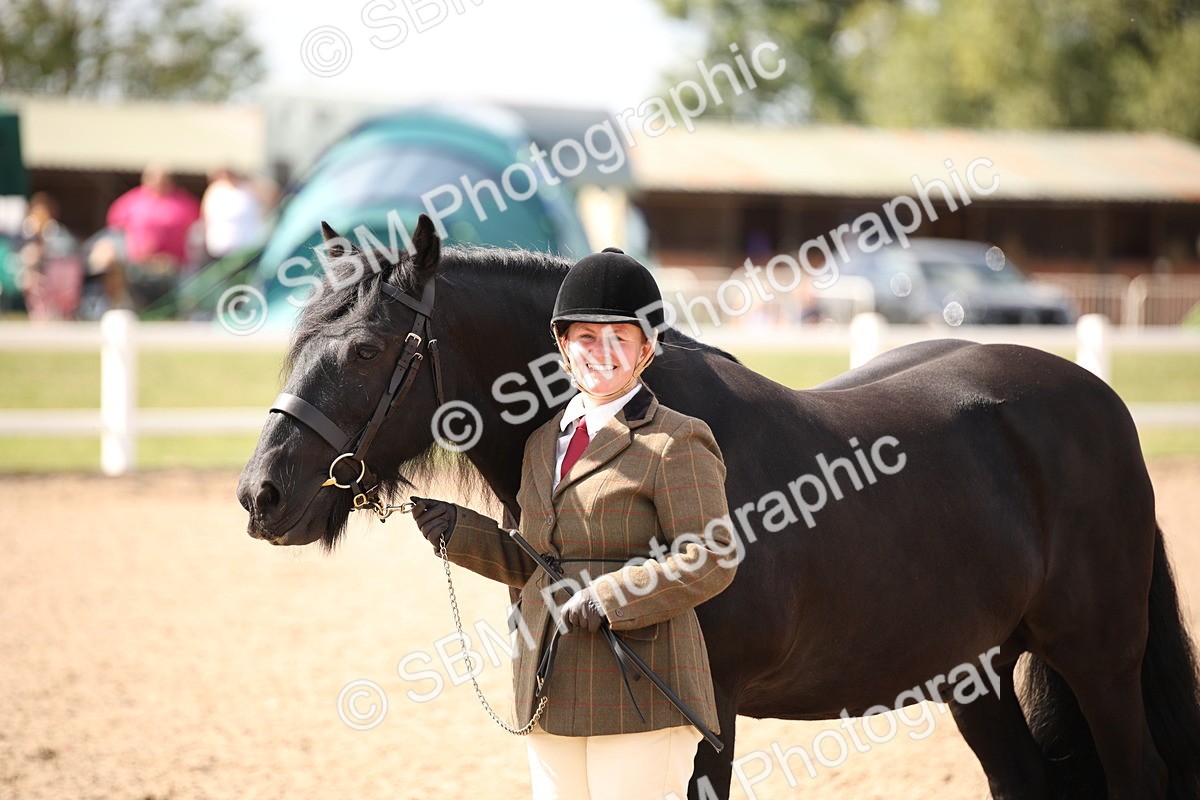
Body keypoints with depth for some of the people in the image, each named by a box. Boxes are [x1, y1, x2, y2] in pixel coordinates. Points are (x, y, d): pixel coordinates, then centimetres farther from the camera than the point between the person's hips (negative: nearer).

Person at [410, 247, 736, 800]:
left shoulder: (675, 444, -7)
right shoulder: (543, 443, 16)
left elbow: (710, 560, -14)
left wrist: (607, 599, -21)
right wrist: (459, 531, 8)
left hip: (639, 695, -7)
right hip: (550, 695, 8)